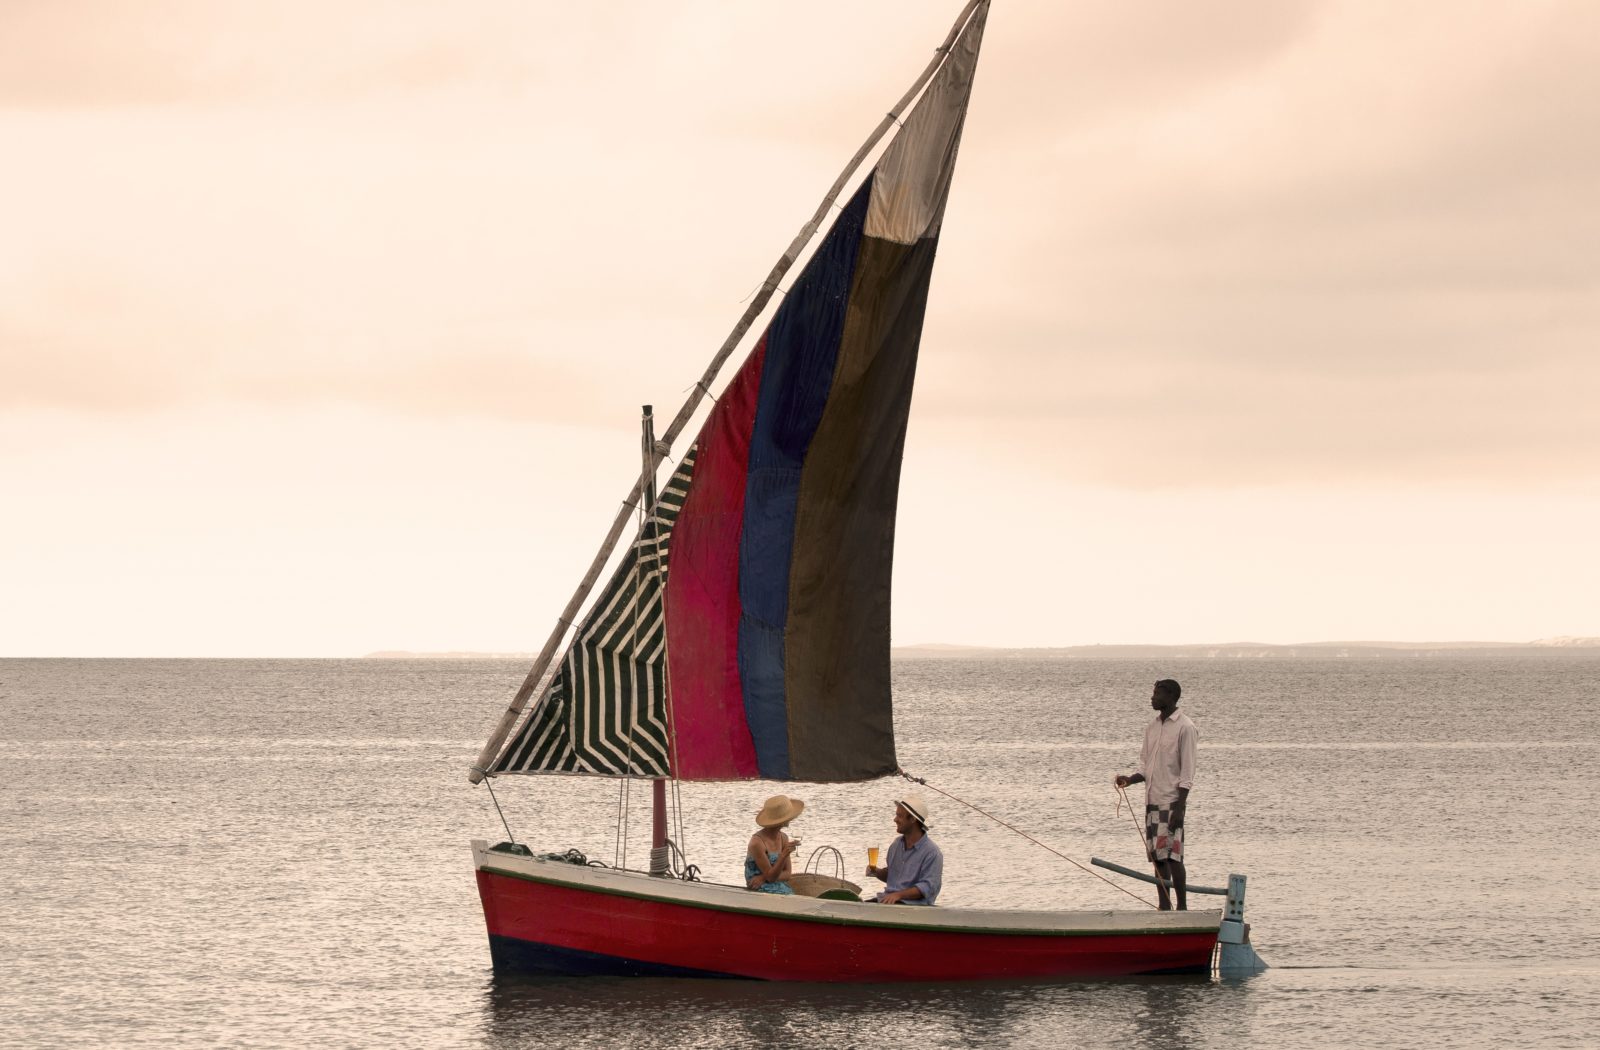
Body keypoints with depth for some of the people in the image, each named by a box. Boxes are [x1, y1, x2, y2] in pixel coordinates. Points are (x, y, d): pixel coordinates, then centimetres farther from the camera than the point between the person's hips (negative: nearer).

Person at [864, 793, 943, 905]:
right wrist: (877, 872, 6)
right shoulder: (897, 844, 15)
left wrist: (899, 894, -23)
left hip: (913, 903, -7)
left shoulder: (932, 853, -9)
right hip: (889, 898, 7)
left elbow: (927, 888, -15)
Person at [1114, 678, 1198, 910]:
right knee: (1157, 856, 7)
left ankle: (1182, 907, -5)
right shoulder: (1152, 727, 15)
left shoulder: (1185, 728, -7)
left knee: (1172, 856, -10)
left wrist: (1179, 808, -16)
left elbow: (1187, 773, -11)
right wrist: (1129, 780, -1)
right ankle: (1164, 908, 11)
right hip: (1152, 801, 7)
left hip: (1171, 802, -7)